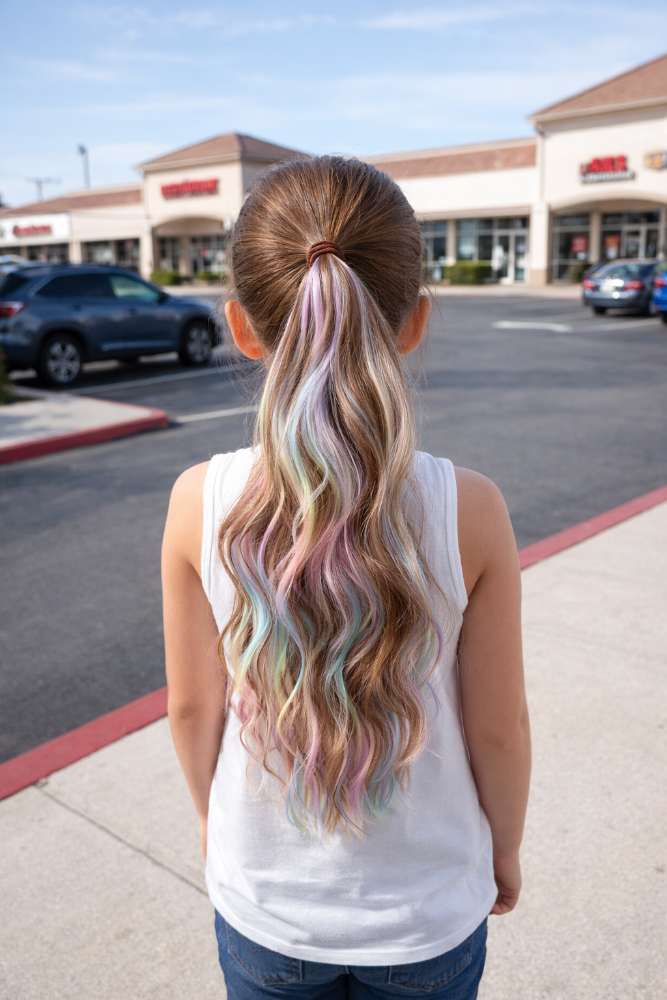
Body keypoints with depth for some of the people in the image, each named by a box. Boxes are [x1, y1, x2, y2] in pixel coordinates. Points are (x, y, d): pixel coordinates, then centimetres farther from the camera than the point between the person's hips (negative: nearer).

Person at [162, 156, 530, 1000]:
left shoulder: (200, 505, -22)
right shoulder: (469, 511, -24)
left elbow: (193, 707, -9)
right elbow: (497, 727, -13)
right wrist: (505, 849, 7)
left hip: (263, 907, 1)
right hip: (431, 912, 0)